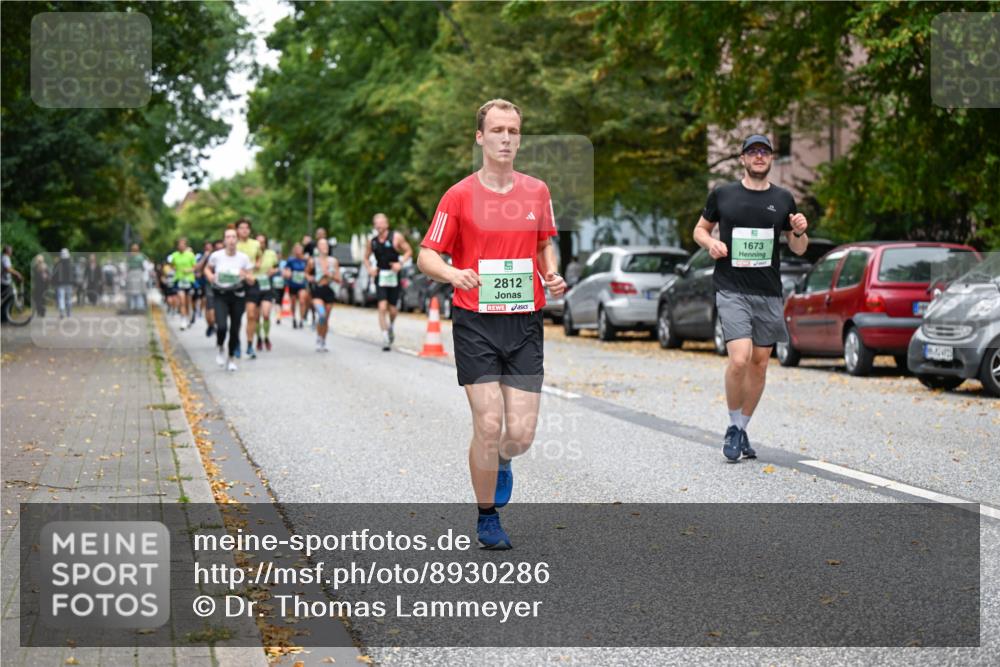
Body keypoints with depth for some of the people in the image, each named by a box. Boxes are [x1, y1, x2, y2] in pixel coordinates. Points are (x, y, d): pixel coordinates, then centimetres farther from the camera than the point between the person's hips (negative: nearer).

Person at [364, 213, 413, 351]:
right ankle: (385, 335, -11)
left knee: (393, 309, 6)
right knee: (382, 307, -14)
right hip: (380, 277, 1)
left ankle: (390, 327, 38)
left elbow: (409, 251, 0)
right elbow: (366, 257, 19)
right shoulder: (373, 241, 6)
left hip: (393, 276, -1)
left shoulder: (396, 237, -3)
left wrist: (401, 263, -15)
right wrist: (370, 268, 0)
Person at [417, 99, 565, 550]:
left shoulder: (537, 192, 8)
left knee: (521, 433, -3)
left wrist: (552, 276, 1)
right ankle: (487, 518, 13)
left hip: (525, 324, 3)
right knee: (488, 425, -8)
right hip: (476, 323, -3)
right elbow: (426, 256, 0)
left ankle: (501, 461, 35)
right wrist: (453, 274, -21)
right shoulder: (459, 196, -2)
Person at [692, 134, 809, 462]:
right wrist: (711, 243, -7)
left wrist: (800, 232, -7)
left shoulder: (783, 199, 9)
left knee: (760, 363, 7)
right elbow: (700, 229, 15)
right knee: (740, 359, -18)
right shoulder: (722, 194, 3)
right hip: (731, 290, -3)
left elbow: (798, 249, 15)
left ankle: (743, 429, 22)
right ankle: (733, 427, 1)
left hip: (768, 293, 4)